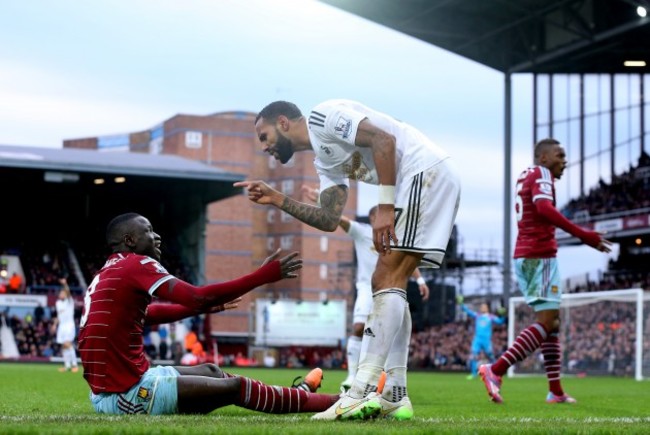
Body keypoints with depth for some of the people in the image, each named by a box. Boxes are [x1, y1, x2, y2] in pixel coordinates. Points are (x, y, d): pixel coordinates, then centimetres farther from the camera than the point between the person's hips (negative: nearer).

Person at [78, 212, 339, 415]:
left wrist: (203, 307, 34)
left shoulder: (108, 275, 15)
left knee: (208, 371, 24)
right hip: (128, 394, -10)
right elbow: (198, 297, -22)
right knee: (235, 386, 1)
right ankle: (330, 402, 13)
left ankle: (296, 395, 38)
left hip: (107, 390, 10)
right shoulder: (136, 265, -13)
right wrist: (264, 276, -16)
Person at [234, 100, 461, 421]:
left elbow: (384, 139, -16)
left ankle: (362, 393, -22)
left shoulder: (323, 116, -3)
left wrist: (385, 208, -18)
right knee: (389, 286, 9)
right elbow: (330, 219, 17)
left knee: (386, 282, -15)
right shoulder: (325, 162, 24)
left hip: (425, 171, -10)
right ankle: (394, 396, 6)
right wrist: (277, 200, 13)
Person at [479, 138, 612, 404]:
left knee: (552, 322, 13)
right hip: (540, 256, -10)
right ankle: (495, 370, -20)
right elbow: (544, 208, -25)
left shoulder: (524, 177, 21)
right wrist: (582, 235, -28)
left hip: (524, 257, 10)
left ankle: (556, 391, 10)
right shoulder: (541, 174, -7)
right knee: (546, 323, -11)